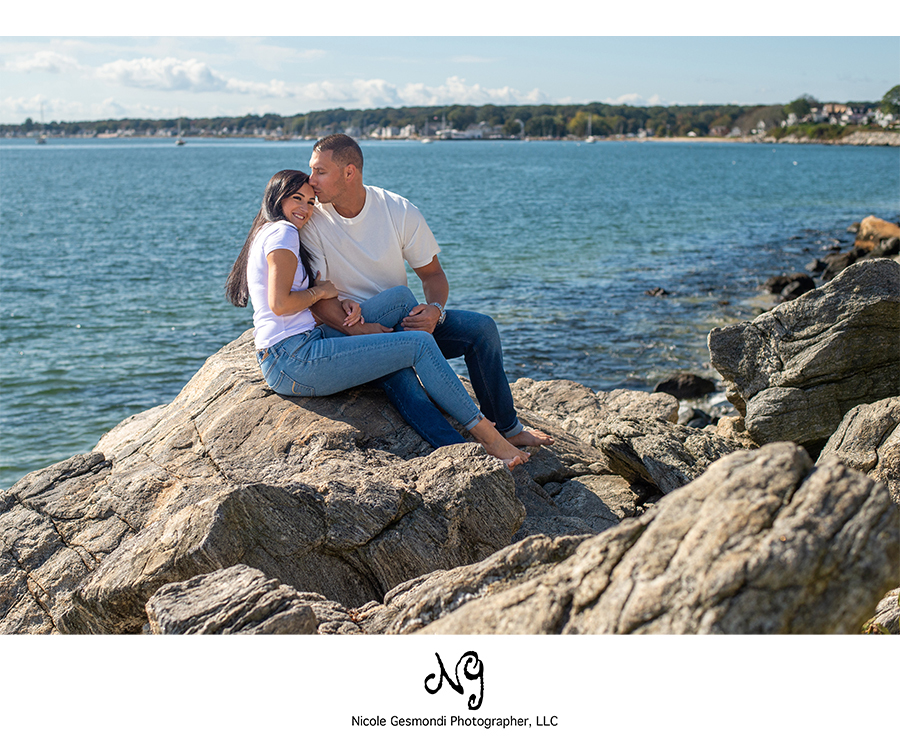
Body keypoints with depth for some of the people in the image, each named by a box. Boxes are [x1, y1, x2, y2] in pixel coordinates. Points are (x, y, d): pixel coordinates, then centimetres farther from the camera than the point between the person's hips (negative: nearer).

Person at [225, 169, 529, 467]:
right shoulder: (281, 232, -9)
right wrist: (321, 291, -5)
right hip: (295, 361, -10)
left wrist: (341, 303, 0)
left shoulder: (268, 233, 23)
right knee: (421, 345, -11)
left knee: (401, 296, 8)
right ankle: (486, 434, -2)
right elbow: (279, 304, -22)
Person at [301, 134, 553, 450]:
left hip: (404, 318, 3)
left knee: (481, 327, -16)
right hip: (351, 330, -3)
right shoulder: (312, 219, -11)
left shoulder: (400, 211, -5)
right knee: (395, 371, -36)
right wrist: (357, 329, -29)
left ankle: (507, 429, -4)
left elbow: (432, 273, 3)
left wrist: (435, 310, -19)